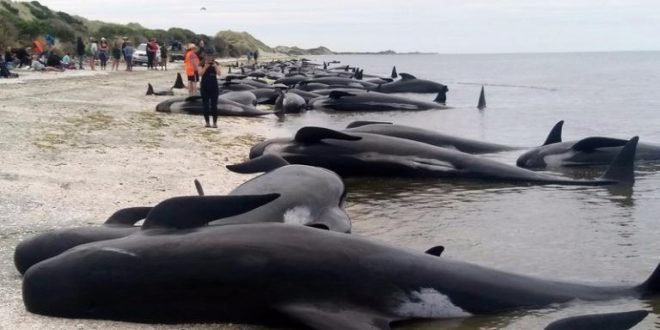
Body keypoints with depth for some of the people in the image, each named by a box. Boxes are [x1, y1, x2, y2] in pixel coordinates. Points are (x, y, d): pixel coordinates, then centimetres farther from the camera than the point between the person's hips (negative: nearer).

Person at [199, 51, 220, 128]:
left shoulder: (215, 64, 3)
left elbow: (219, 73, -9)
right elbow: (200, 73, -12)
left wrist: (215, 66, -22)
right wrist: (206, 66, -23)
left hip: (214, 87, 0)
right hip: (204, 88, 0)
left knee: (214, 105, -1)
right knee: (206, 106, 4)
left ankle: (215, 122, 3)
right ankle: (207, 122, 11)